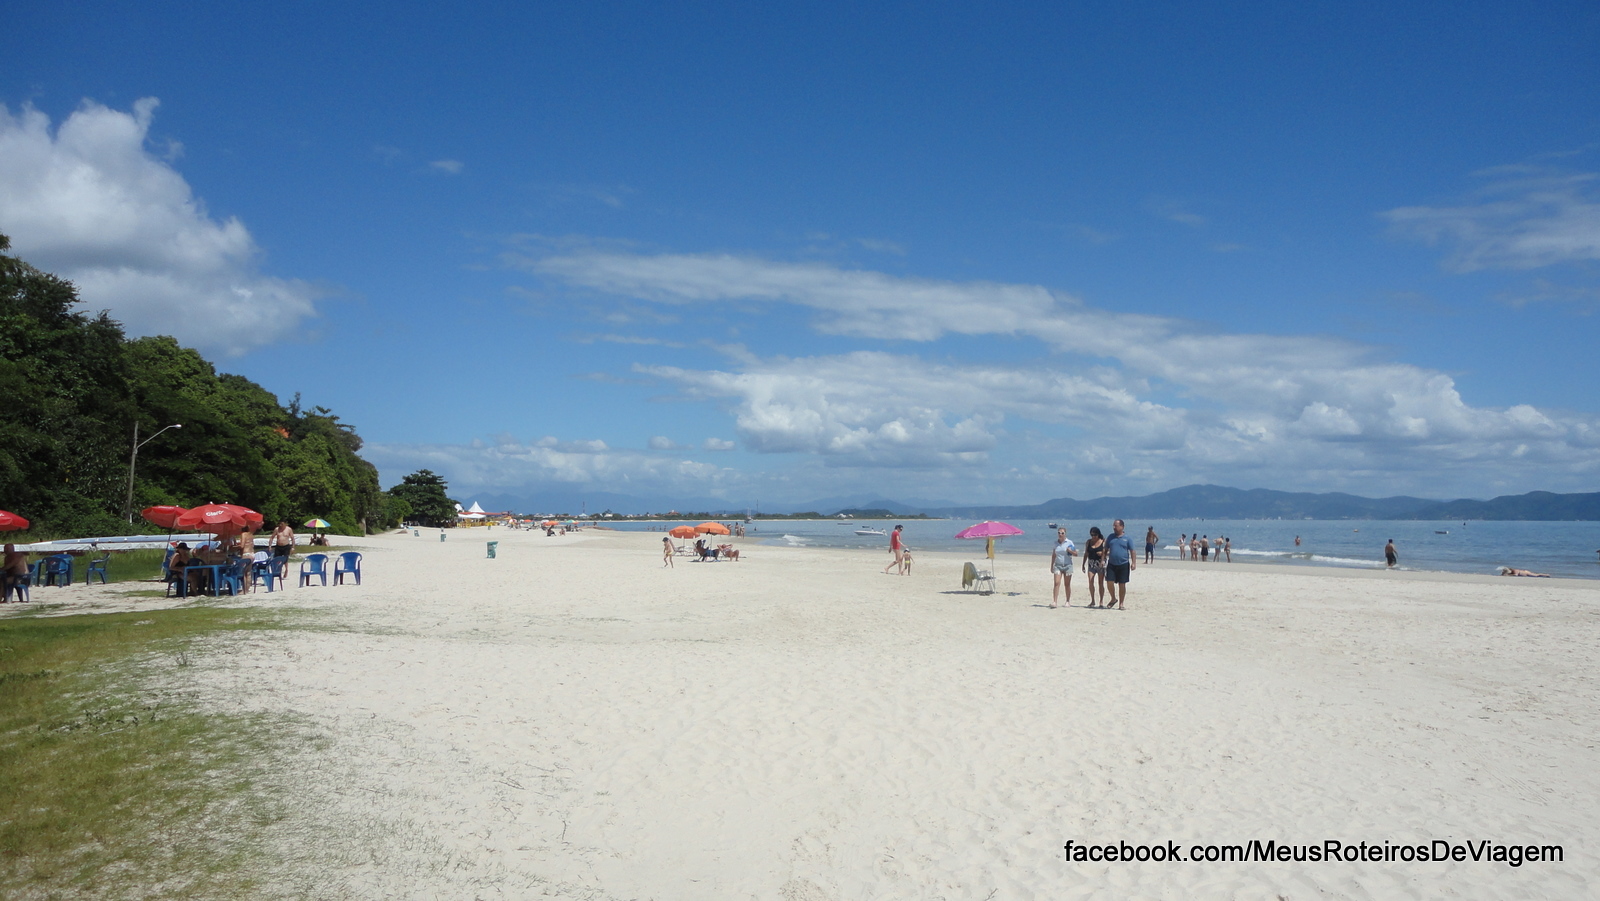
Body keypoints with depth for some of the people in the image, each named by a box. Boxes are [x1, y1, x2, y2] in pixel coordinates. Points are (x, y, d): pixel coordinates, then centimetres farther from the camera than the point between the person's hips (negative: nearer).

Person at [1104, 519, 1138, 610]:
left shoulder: (1127, 538, 0)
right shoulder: (1111, 537, 9)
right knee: (1110, 582, -8)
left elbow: (1132, 551, -1)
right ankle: (1113, 599, 15)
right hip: (1111, 564, 2)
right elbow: (1106, 550, 14)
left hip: (1123, 565, -2)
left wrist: (1134, 563, -10)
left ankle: (1121, 603, 13)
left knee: (1122, 584, 3)